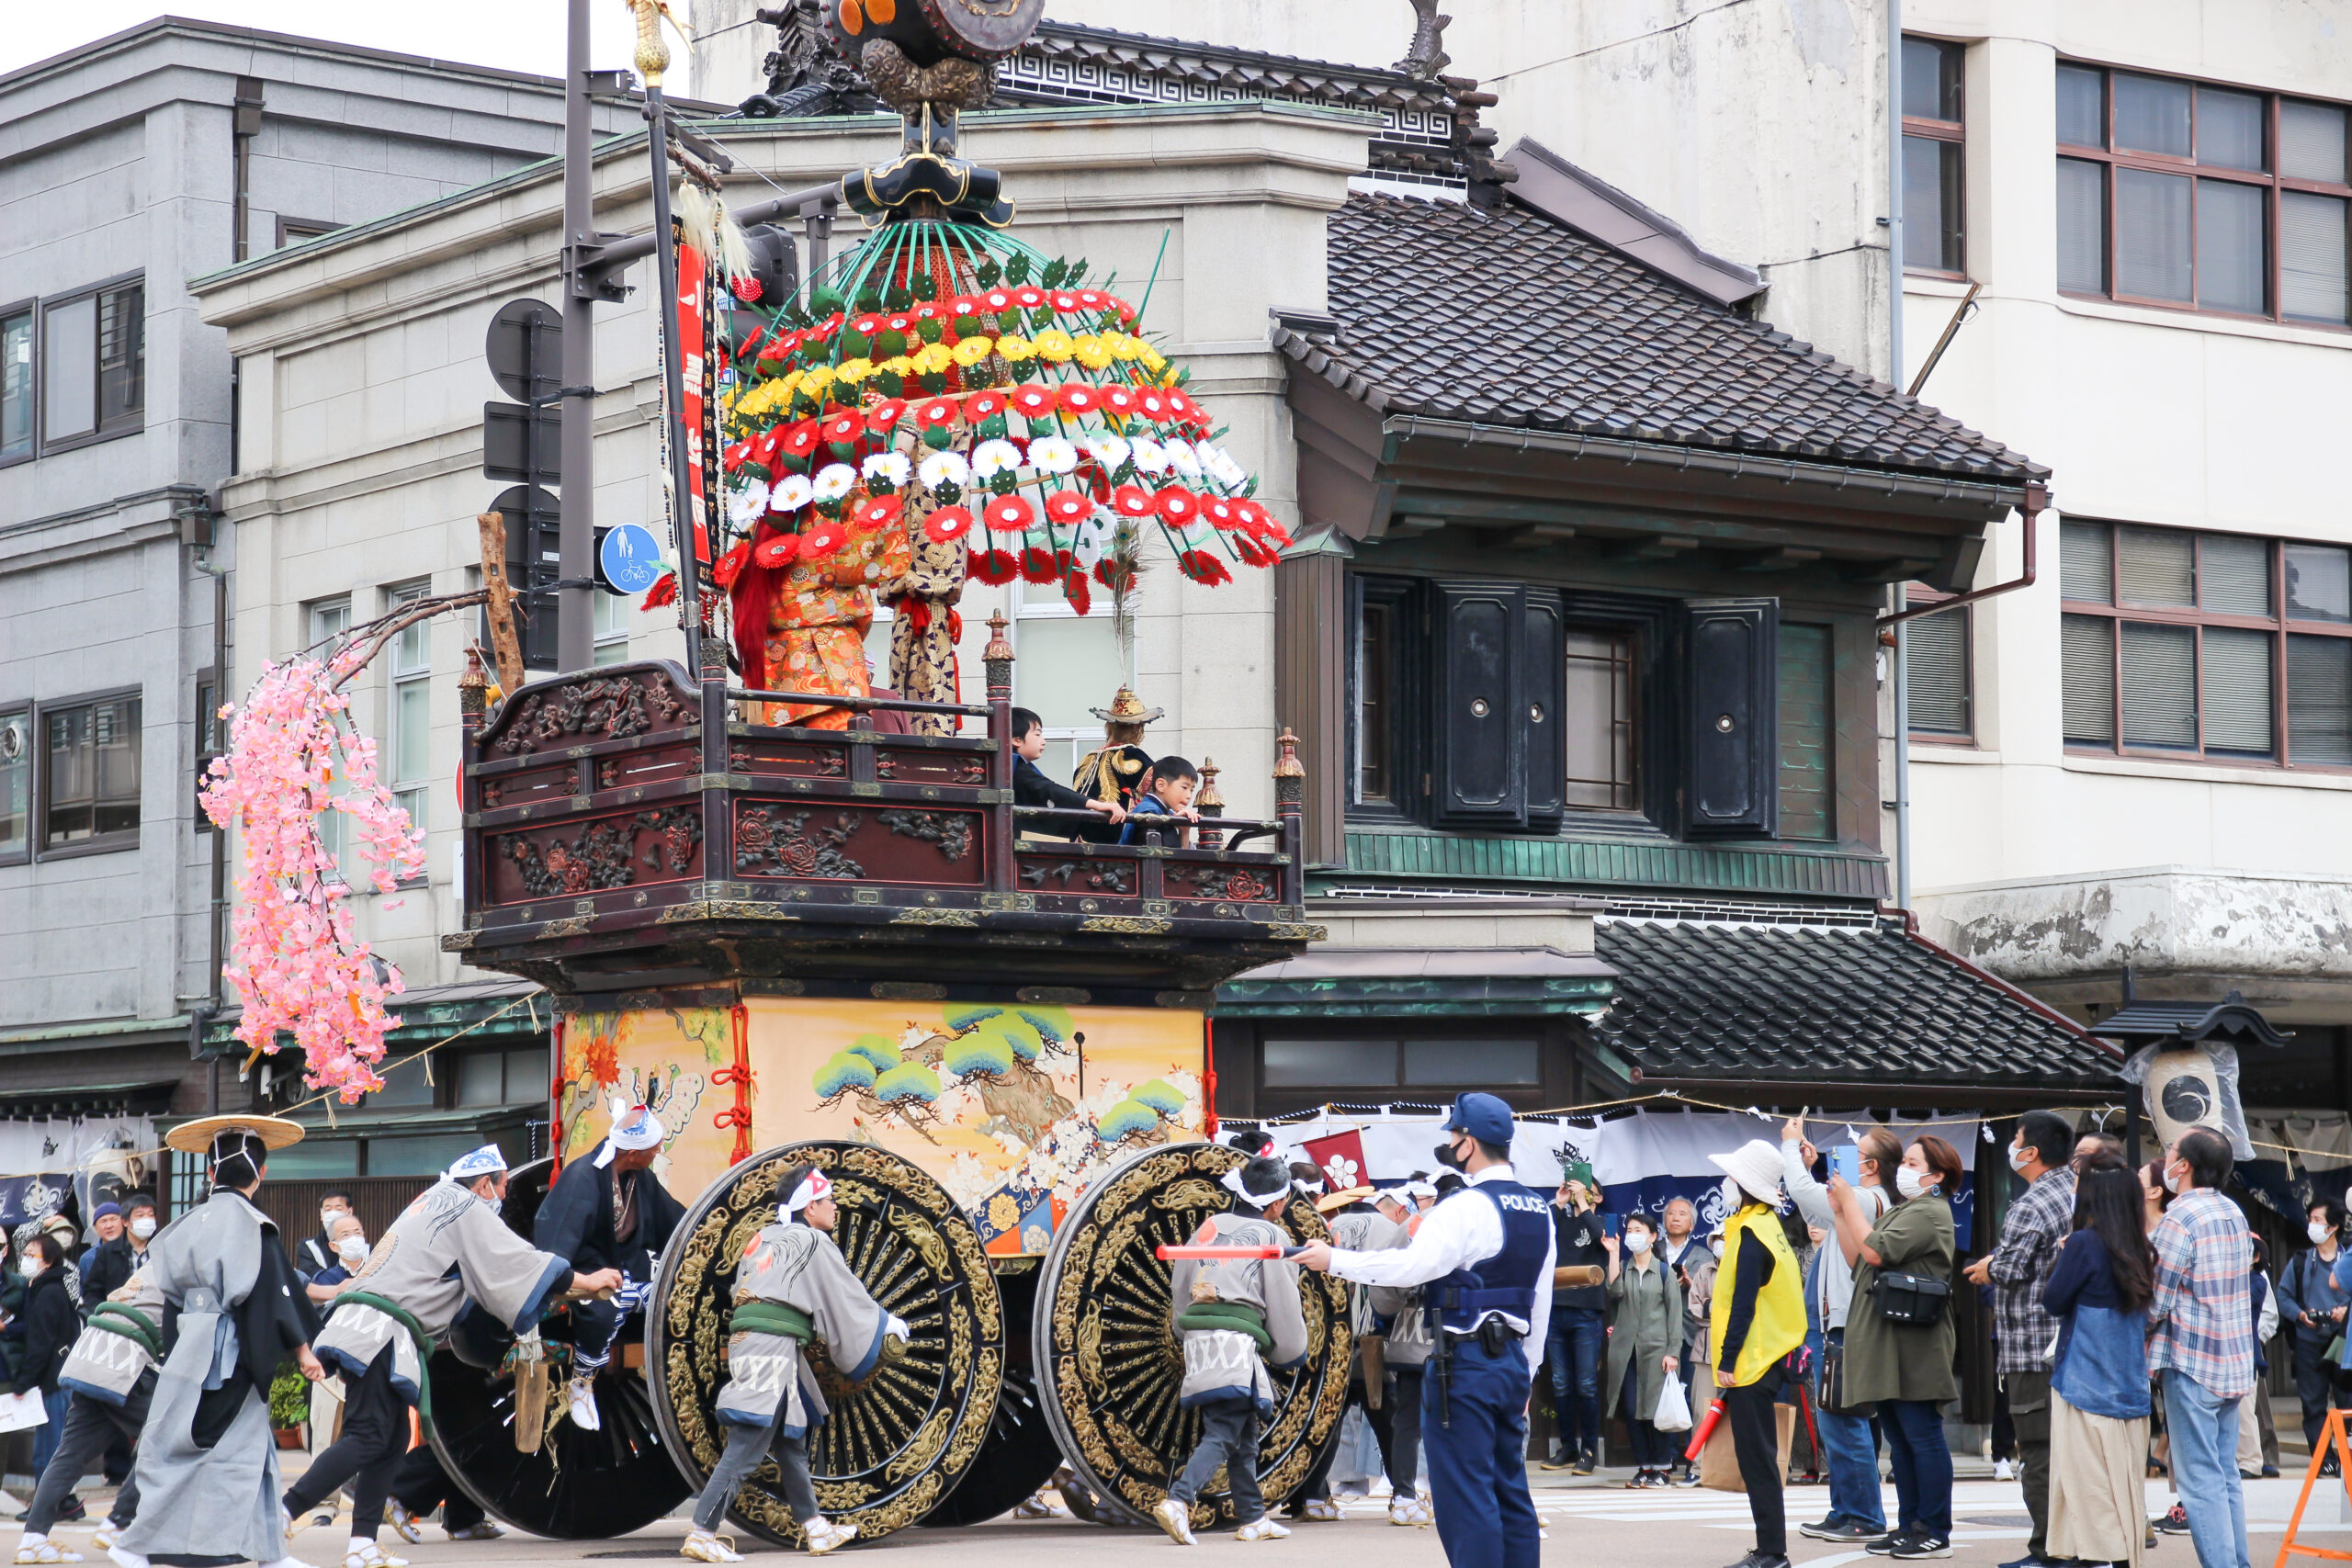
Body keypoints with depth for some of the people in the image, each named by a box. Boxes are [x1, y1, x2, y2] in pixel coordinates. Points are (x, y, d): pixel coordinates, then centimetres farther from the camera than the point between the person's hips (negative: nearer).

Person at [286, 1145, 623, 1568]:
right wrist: (585, 1282, 9)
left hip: (362, 1327, 10)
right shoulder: (468, 1209, 0)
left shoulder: (433, 1202, 28)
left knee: (392, 1439, 10)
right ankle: (282, 1512, -25)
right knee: (367, 1438, -16)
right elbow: (519, 1261, -2)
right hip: (380, 1330, -10)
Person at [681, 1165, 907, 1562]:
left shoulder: (764, 1238, 21)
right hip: (773, 1347, -9)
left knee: (791, 1443, 15)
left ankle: (814, 1528, 19)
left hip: (745, 1343, 9)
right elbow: (847, 1299, 3)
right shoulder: (812, 1241, -2)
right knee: (745, 1451, -11)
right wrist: (889, 1328, 18)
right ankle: (701, 1535, -15)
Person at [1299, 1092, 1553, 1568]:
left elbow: (1410, 1265, -22)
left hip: (1466, 1363, -9)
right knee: (1510, 1492, 12)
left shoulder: (1467, 1207, -14)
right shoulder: (1539, 1210, 13)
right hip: (1512, 1360, 9)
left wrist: (1333, 1259, -13)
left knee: (1464, 1496, -6)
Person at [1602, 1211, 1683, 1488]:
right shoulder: (1622, 1267, 13)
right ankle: (1643, 1467, 6)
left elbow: (1675, 1313, 4)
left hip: (1656, 1349, -3)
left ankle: (1661, 1468, 1)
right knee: (1631, 1410, -1)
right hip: (1626, 1348, 3)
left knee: (1656, 1410, -6)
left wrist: (1673, 1351, -4)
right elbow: (1615, 1291, -8)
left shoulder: (1664, 1272, 6)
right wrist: (1613, 1254, -8)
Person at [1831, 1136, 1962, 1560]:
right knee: (1900, 1441, 12)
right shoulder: (1900, 1211, 22)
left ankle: (1935, 1533, -5)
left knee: (1923, 1437, -7)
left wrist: (1849, 1202, -10)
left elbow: (1875, 1251, -19)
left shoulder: (1929, 1212, -9)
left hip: (1914, 1345, -10)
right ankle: (1910, 1526, 17)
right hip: (1885, 1347, 10)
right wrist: (1840, 1213, 10)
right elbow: (1858, 1260, 18)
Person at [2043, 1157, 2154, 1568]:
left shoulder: (2084, 1244, -13)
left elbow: (2053, 1301, -8)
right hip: (2130, 1390, 7)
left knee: (2091, 1491, -4)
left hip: (2086, 1389, -7)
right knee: (2123, 1490, 9)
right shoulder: (2138, 1249, 7)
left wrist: (2063, 1253, 4)